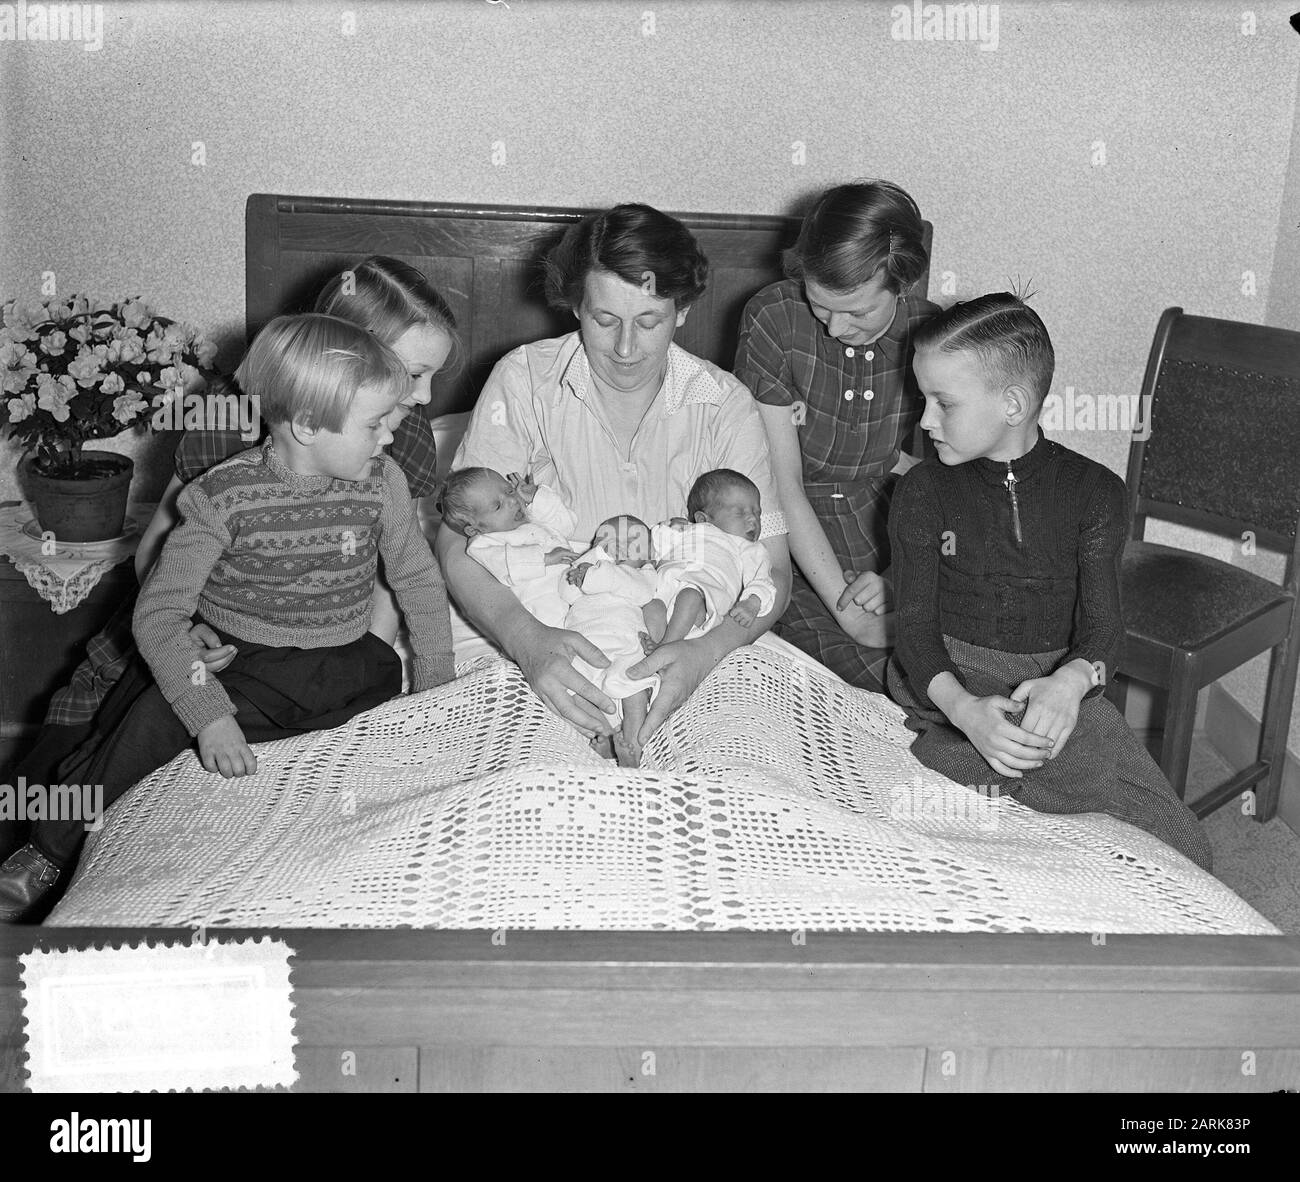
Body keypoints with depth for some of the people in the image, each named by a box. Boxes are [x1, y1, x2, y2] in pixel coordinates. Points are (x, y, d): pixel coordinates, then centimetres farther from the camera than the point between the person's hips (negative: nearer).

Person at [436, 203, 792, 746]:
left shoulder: (725, 406, -2)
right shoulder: (522, 381, -5)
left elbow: (770, 571, -4)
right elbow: (457, 543, -9)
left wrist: (705, 651, -26)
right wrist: (526, 638, -29)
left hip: (675, 643, 2)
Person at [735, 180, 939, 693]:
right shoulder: (772, 319, -13)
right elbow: (782, 488, -13)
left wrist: (898, 577, -17)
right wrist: (845, 610, -17)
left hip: (892, 552, 3)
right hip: (797, 554, -3)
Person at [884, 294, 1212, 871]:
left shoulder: (1094, 491, 2)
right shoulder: (922, 493, 1)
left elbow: (1102, 624, -4)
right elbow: (915, 624, -6)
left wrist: (1070, 682, -29)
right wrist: (964, 708, -27)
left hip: (1056, 682, 1)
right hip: (946, 685, -1)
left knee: (1181, 852, -16)